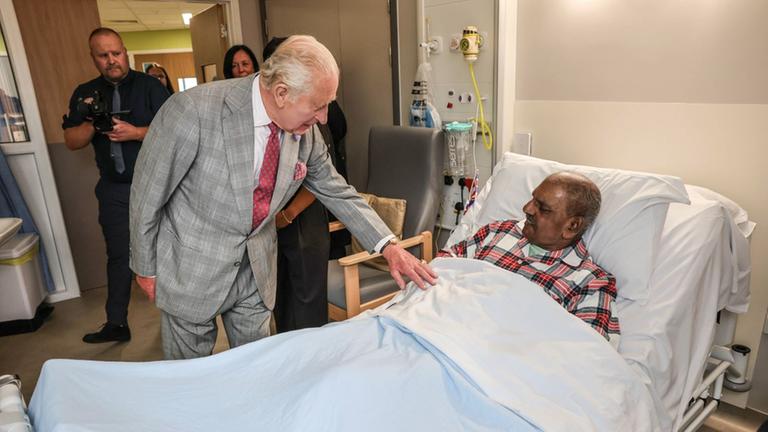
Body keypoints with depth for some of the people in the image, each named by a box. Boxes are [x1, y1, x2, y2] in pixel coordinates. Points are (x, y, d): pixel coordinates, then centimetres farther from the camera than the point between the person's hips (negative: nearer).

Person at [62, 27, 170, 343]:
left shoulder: (149, 86, -5)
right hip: (114, 190, 4)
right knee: (119, 255, 10)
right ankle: (116, 323, 21)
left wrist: (136, 133, -22)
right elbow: (71, 141, 4)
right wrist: (91, 123, -15)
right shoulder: (86, 94, 7)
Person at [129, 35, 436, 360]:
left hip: (256, 269, 4)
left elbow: (338, 193, 1)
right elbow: (148, 193, -14)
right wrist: (145, 267, -4)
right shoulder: (194, 111, -25)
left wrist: (388, 246, -8)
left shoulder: (306, 132, -11)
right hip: (191, 268, -3)